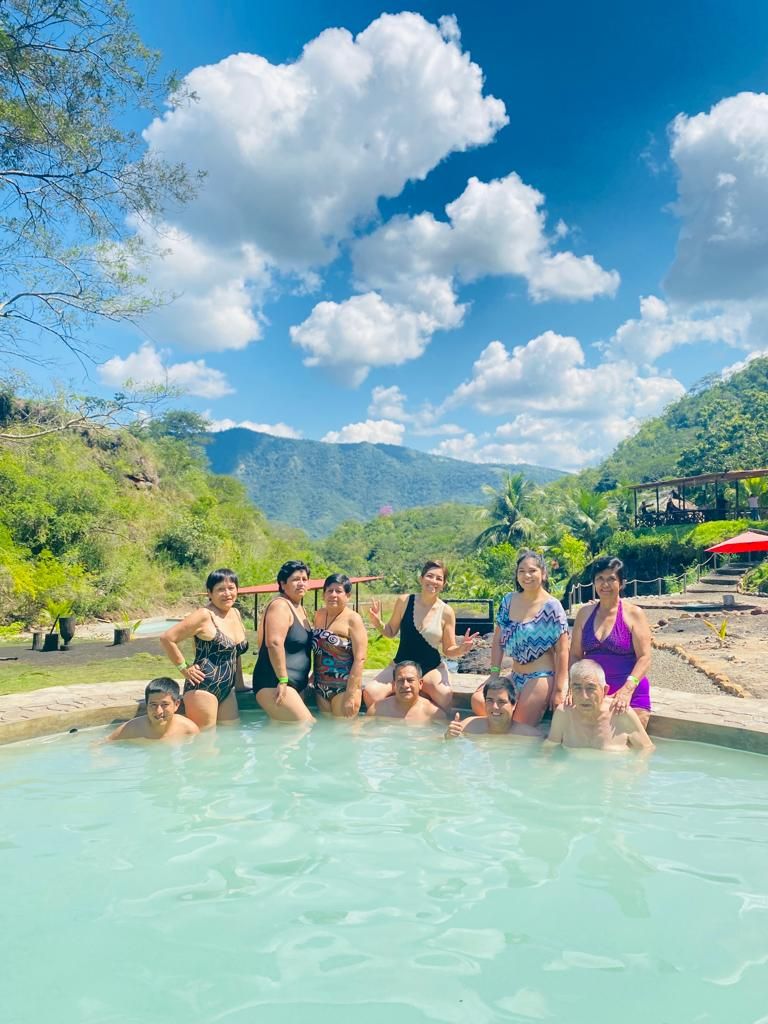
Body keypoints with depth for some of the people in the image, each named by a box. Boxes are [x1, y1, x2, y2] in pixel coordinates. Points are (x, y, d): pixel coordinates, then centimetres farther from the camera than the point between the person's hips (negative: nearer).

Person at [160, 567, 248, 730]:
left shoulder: (236, 614, 11)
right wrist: (184, 669, -9)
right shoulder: (204, 616, -11)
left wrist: (239, 685, 20)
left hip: (227, 690, 8)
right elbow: (167, 638, -13)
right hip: (203, 687, -8)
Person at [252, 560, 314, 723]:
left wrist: (307, 677, 23)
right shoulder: (280, 605, -12)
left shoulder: (300, 608, 16)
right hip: (274, 684, -10)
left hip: (295, 685, 10)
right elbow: (274, 642, -24)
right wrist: (283, 680, -24)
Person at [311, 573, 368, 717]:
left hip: (344, 688, -6)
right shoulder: (319, 615, 8)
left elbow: (360, 659, -15)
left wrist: (351, 696, -19)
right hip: (321, 689, 6)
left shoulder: (353, 619, -10)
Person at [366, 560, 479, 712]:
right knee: (370, 692, -23)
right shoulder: (404, 601, -4)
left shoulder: (446, 612, -6)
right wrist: (378, 623, -10)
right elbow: (391, 632, 9)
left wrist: (461, 649, -19)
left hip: (433, 668, -1)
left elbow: (448, 651, 1)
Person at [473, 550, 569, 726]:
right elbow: (498, 641, 10)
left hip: (541, 678, -6)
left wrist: (558, 690, -13)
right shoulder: (508, 601, 4)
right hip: (515, 676, 6)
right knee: (478, 701, -11)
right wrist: (494, 673, 3)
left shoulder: (552, 607, -12)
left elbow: (562, 651, -12)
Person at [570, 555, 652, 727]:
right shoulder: (585, 613, 8)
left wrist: (628, 689, -25)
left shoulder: (634, 614, -2)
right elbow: (575, 655, 8)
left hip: (631, 695, -3)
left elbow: (644, 658, -10)